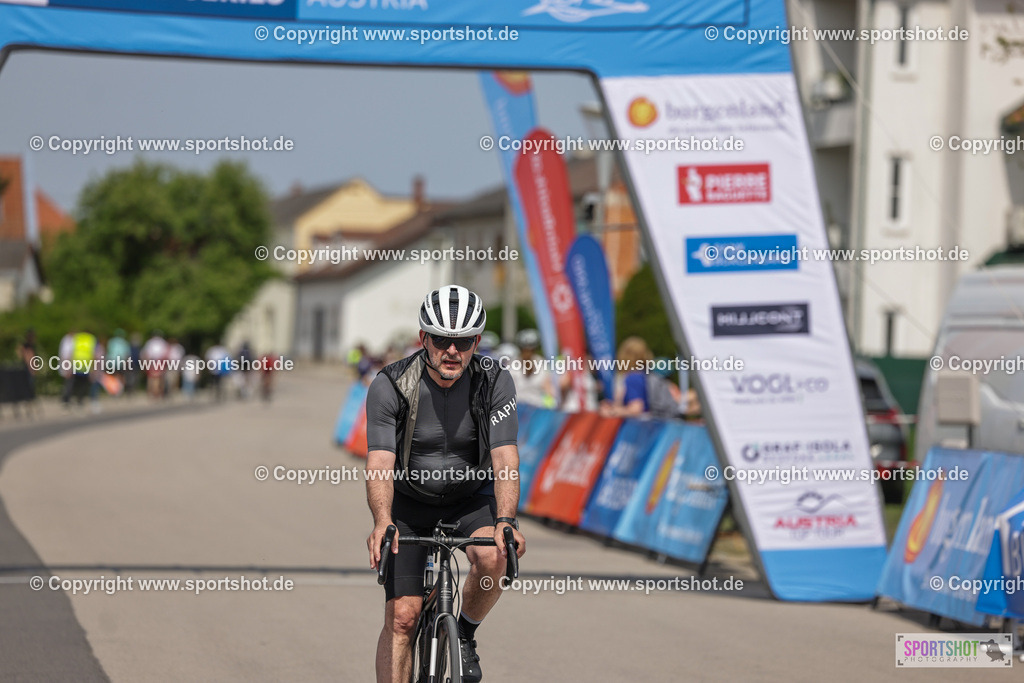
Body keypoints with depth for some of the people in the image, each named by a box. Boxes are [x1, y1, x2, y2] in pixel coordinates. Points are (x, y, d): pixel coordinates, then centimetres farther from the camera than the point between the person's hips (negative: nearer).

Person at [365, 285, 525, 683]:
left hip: (472, 497, 1)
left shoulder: (495, 382, -19)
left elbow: (505, 458, -27)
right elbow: (380, 463, -30)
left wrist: (505, 522, -44)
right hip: (410, 504, 0)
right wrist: (382, 522, -48)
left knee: (493, 557, -30)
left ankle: (465, 634, -1)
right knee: (401, 617, -10)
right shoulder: (389, 386, -22)